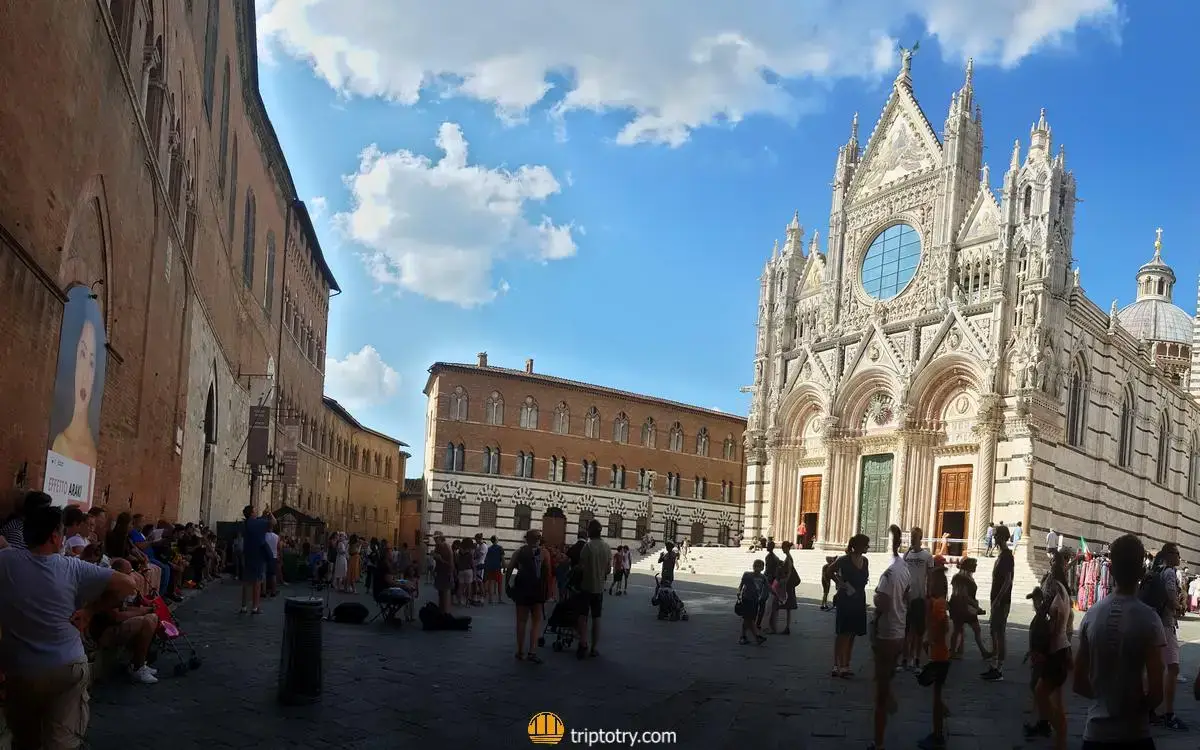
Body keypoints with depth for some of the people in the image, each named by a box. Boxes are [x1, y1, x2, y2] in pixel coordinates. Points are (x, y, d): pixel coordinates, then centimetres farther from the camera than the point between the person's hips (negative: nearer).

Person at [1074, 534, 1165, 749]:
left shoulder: (1091, 614, -2)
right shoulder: (1149, 619, -13)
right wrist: (1140, 707, 5)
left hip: (1095, 732, 3)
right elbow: (1156, 692, -14)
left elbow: (1079, 683, 3)